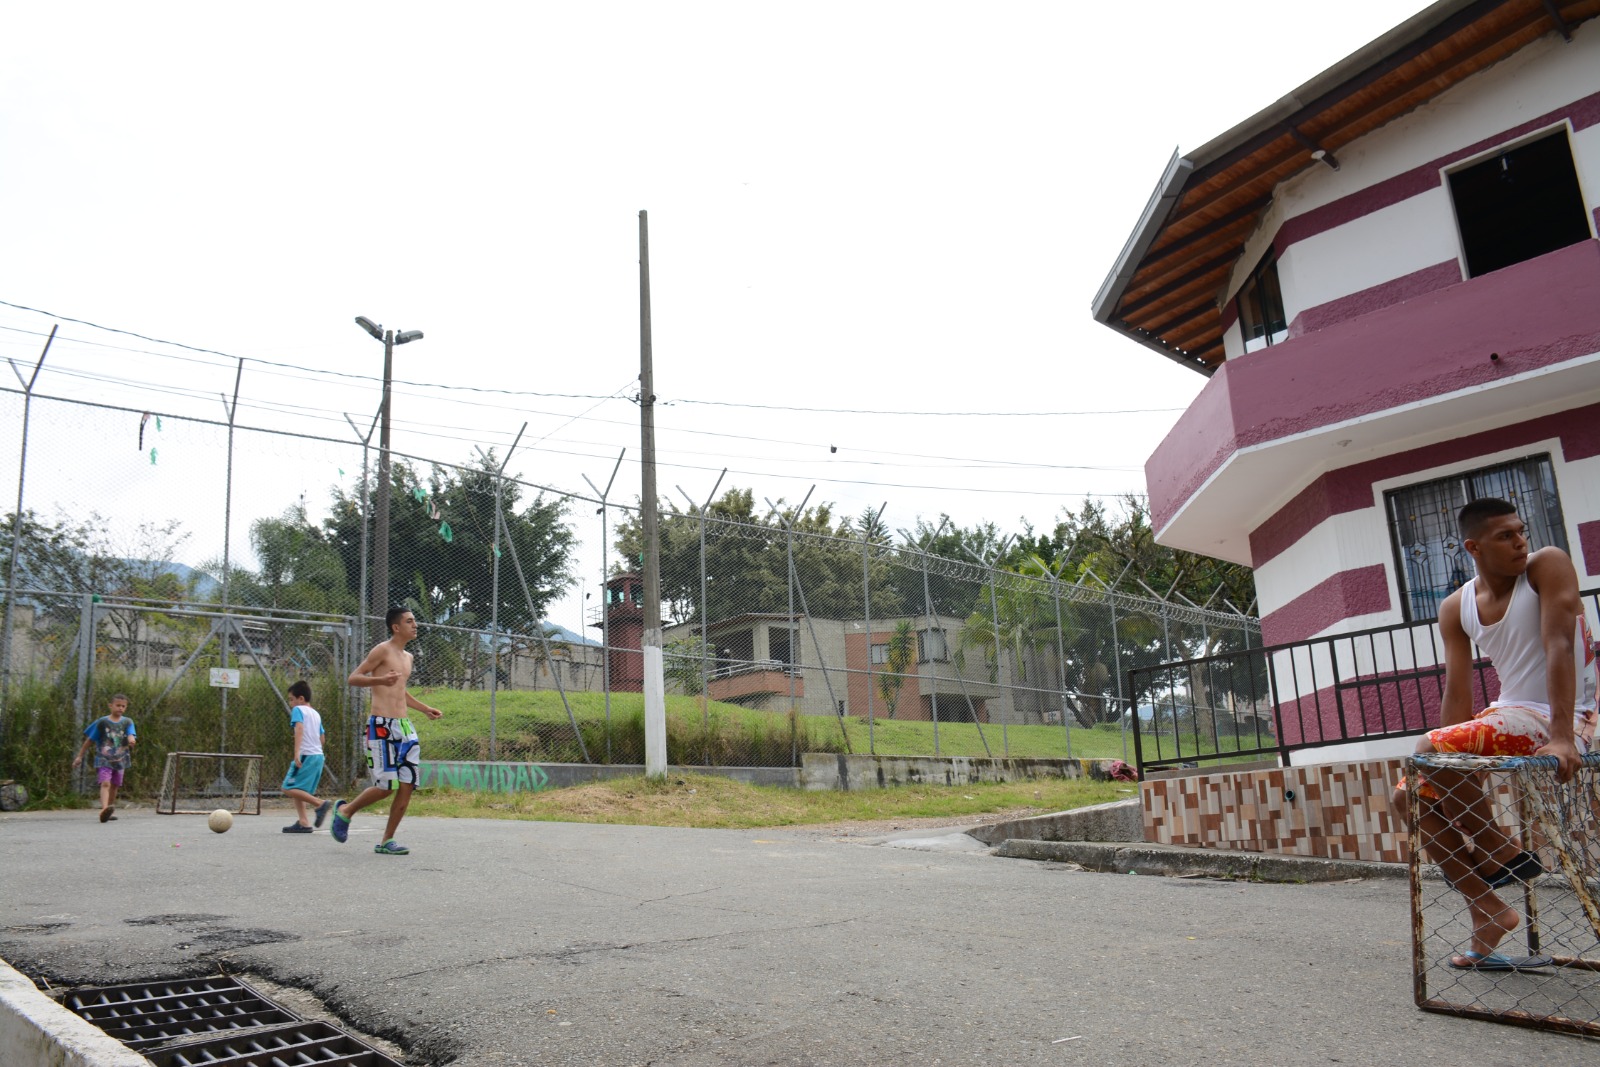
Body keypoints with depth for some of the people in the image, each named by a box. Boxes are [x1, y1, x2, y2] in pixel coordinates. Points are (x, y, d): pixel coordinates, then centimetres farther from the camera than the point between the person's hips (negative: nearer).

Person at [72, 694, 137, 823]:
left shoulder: (127, 722, 5)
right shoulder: (102, 722, -2)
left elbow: (131, 735, -12)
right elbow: (89, 740, 6)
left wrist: (131, 739, -37)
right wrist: (80, 756, 8)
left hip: (120, 760, 3)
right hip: (104, 759, -3)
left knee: (114, 786, 14)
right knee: (105, 783, -21)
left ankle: (111, 811, 27)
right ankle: (104, 809, -37)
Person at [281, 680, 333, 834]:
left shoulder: (298, 710, -2)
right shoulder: (316, 713, 22)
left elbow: (299, 727, -19)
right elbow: (322, 738, 24)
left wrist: (297, 752, -27)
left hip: (306, 756, -9)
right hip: (318, 755, 9)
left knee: (289, 789, -9)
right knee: (296, 789, 13)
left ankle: (320, 804, -20)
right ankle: (303, 822, 5)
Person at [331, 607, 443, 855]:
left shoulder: (407, 657, 20)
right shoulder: (383, 650, -4)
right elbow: (353, 677, -8)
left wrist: (425, 709, 25)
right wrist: (380, 680, -25)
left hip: (404, 725, 8)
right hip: (382, 725, -8)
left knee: (407, 786, 0)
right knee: (386, 786, -9)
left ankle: (386, 841, 9)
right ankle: (345, 811, 17)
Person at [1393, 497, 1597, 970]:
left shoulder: (1548, 566, -11)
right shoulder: (1456, 609, 4)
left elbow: (1559, 646, -21)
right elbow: (1457, 695, 3)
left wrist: (1562, 737, -30)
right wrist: (1443, 769, -5)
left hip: (1560, 719, -7)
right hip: (1507, 714, 7)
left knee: (1429, 749, -28)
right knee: (1410, 796, 2)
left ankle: (1505, 855, -6)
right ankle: (1488, 909, 11)